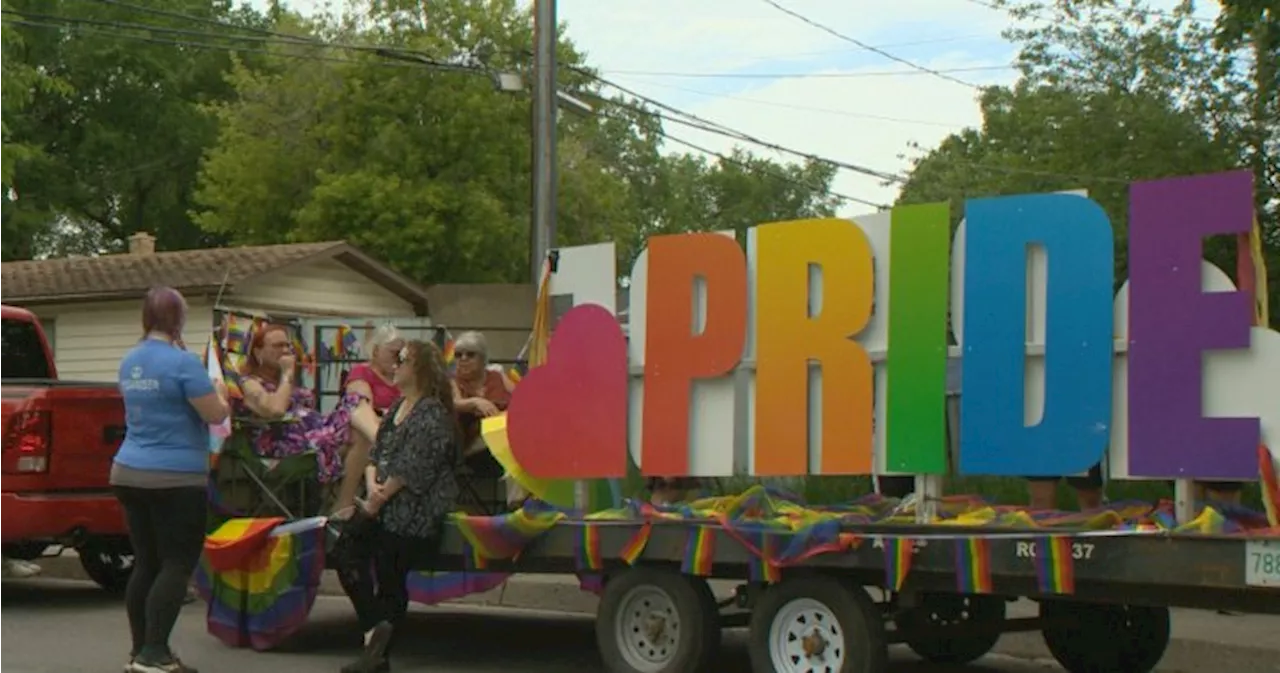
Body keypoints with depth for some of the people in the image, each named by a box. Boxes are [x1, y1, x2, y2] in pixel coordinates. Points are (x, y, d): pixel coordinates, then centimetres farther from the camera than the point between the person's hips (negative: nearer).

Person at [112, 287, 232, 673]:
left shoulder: (129, 363, 11)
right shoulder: (183, 362, -14)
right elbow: (215, 415, -13)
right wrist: (219, 393, 7)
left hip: (129, 472, 8)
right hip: (175, 478, -8)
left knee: (146, 563, 12)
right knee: (177, 564, -4)